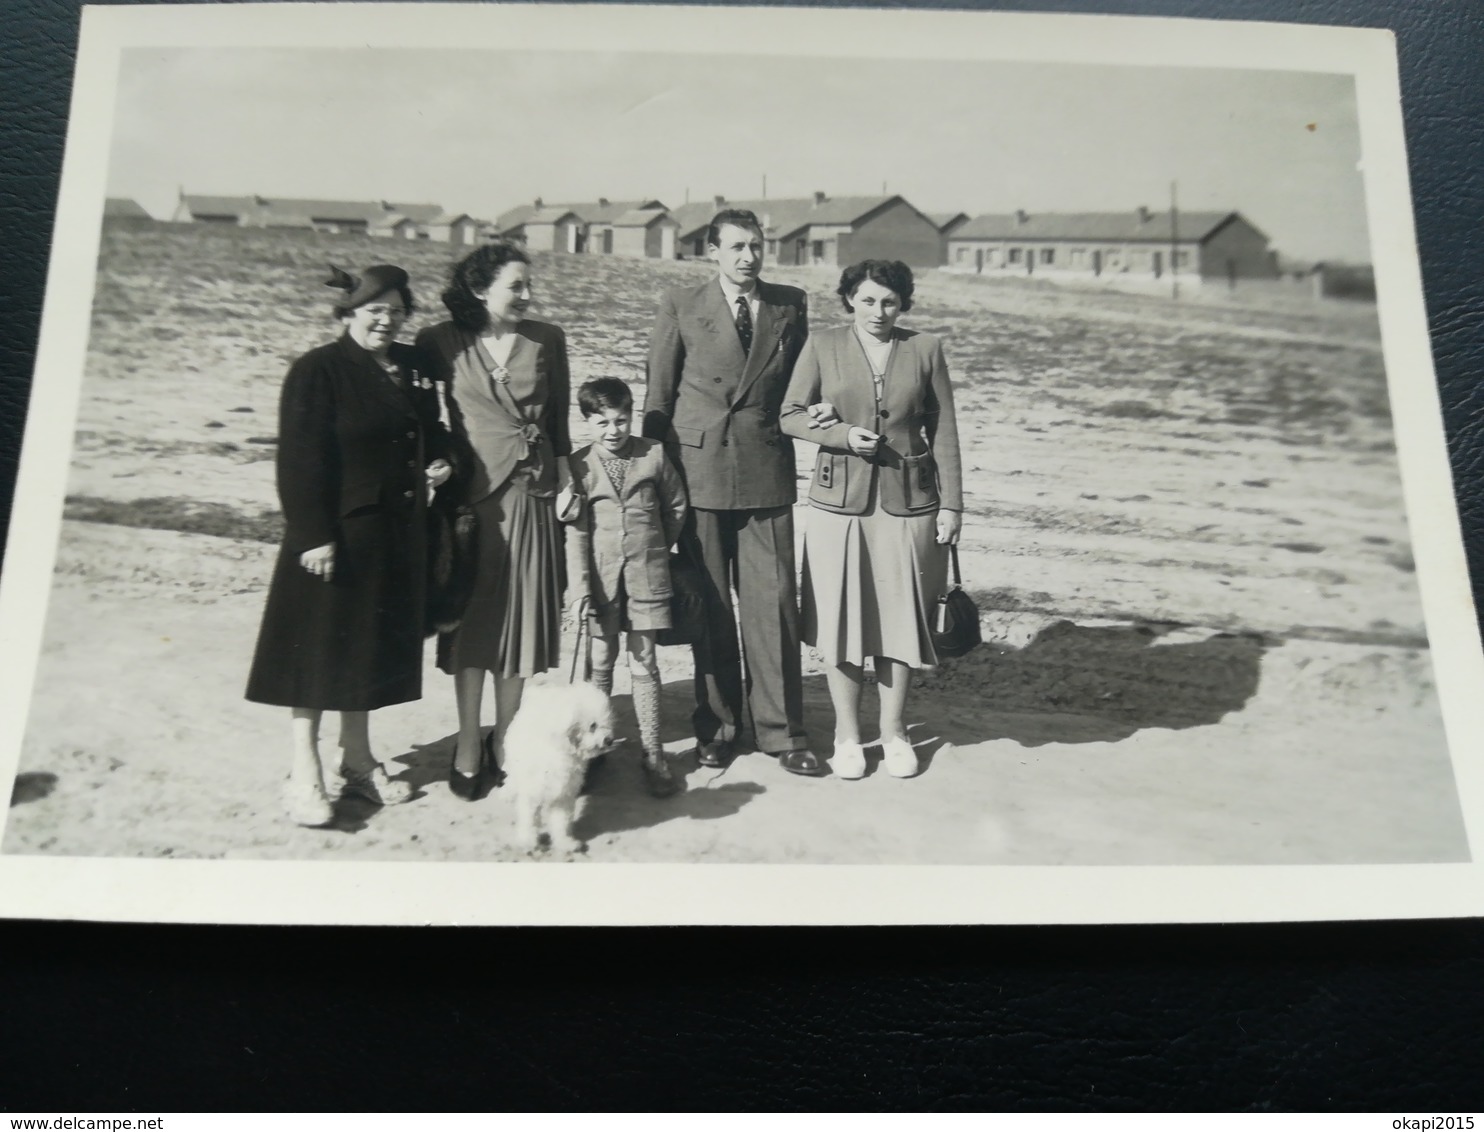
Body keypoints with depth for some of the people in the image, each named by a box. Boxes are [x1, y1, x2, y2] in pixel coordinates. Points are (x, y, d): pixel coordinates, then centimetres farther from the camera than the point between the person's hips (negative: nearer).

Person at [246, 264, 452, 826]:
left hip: (396, 532, 7)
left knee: (372, 643, 15)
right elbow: (300, 460, -14)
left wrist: (440, 462, 1)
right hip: (336, 531, -6)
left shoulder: (413, 367, 10)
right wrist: (314, 536, -18)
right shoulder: (316, 371, -10)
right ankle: (305, 771, 13)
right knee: (320, 646, 2)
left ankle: (356, 758, 28)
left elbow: (431, 431, 23)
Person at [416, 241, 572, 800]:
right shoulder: (441, 342, -1)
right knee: (471, 618, 3)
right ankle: (467, 743, 13)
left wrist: (562, 476, 7)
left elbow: (559, 415, 10)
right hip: (471, 491, -2)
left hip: (532, 492, 2)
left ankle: (504, 739, 20)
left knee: (521, 614, 6)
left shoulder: (547, 339, 5)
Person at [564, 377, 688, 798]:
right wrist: (579, 586, -12)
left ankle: (652, 752, 10)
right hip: (601, 577, 0)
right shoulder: (579, 465, -3)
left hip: (646, 575, 0)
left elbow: (676, 506, 11)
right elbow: (576, 531, -6)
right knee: (601, 661, 10)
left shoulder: (654, 454, -1)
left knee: (644, 663, 4)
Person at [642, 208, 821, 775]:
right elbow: (659, 394, 5)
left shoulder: (791, 304, 9)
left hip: (767, 473, 1)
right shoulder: (680, 306, 4)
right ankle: (716, 725, 21)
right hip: (698, 471, -1)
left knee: (773, 602, -1)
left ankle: (780, 729, 11)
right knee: (709, 606, 7)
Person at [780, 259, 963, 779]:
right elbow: (791, 415, 4)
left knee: (900, 616, 6)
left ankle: (894, 731, 22)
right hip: (839, 499, 0)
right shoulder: (823, 346, 2)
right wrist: (841, 435, -13)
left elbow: (943, 431, 5)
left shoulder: (925, 349, 4)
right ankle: (847, 734, 18)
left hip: (908, 501, 1)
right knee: (839, 618, 3)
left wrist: (951, 503, 1)